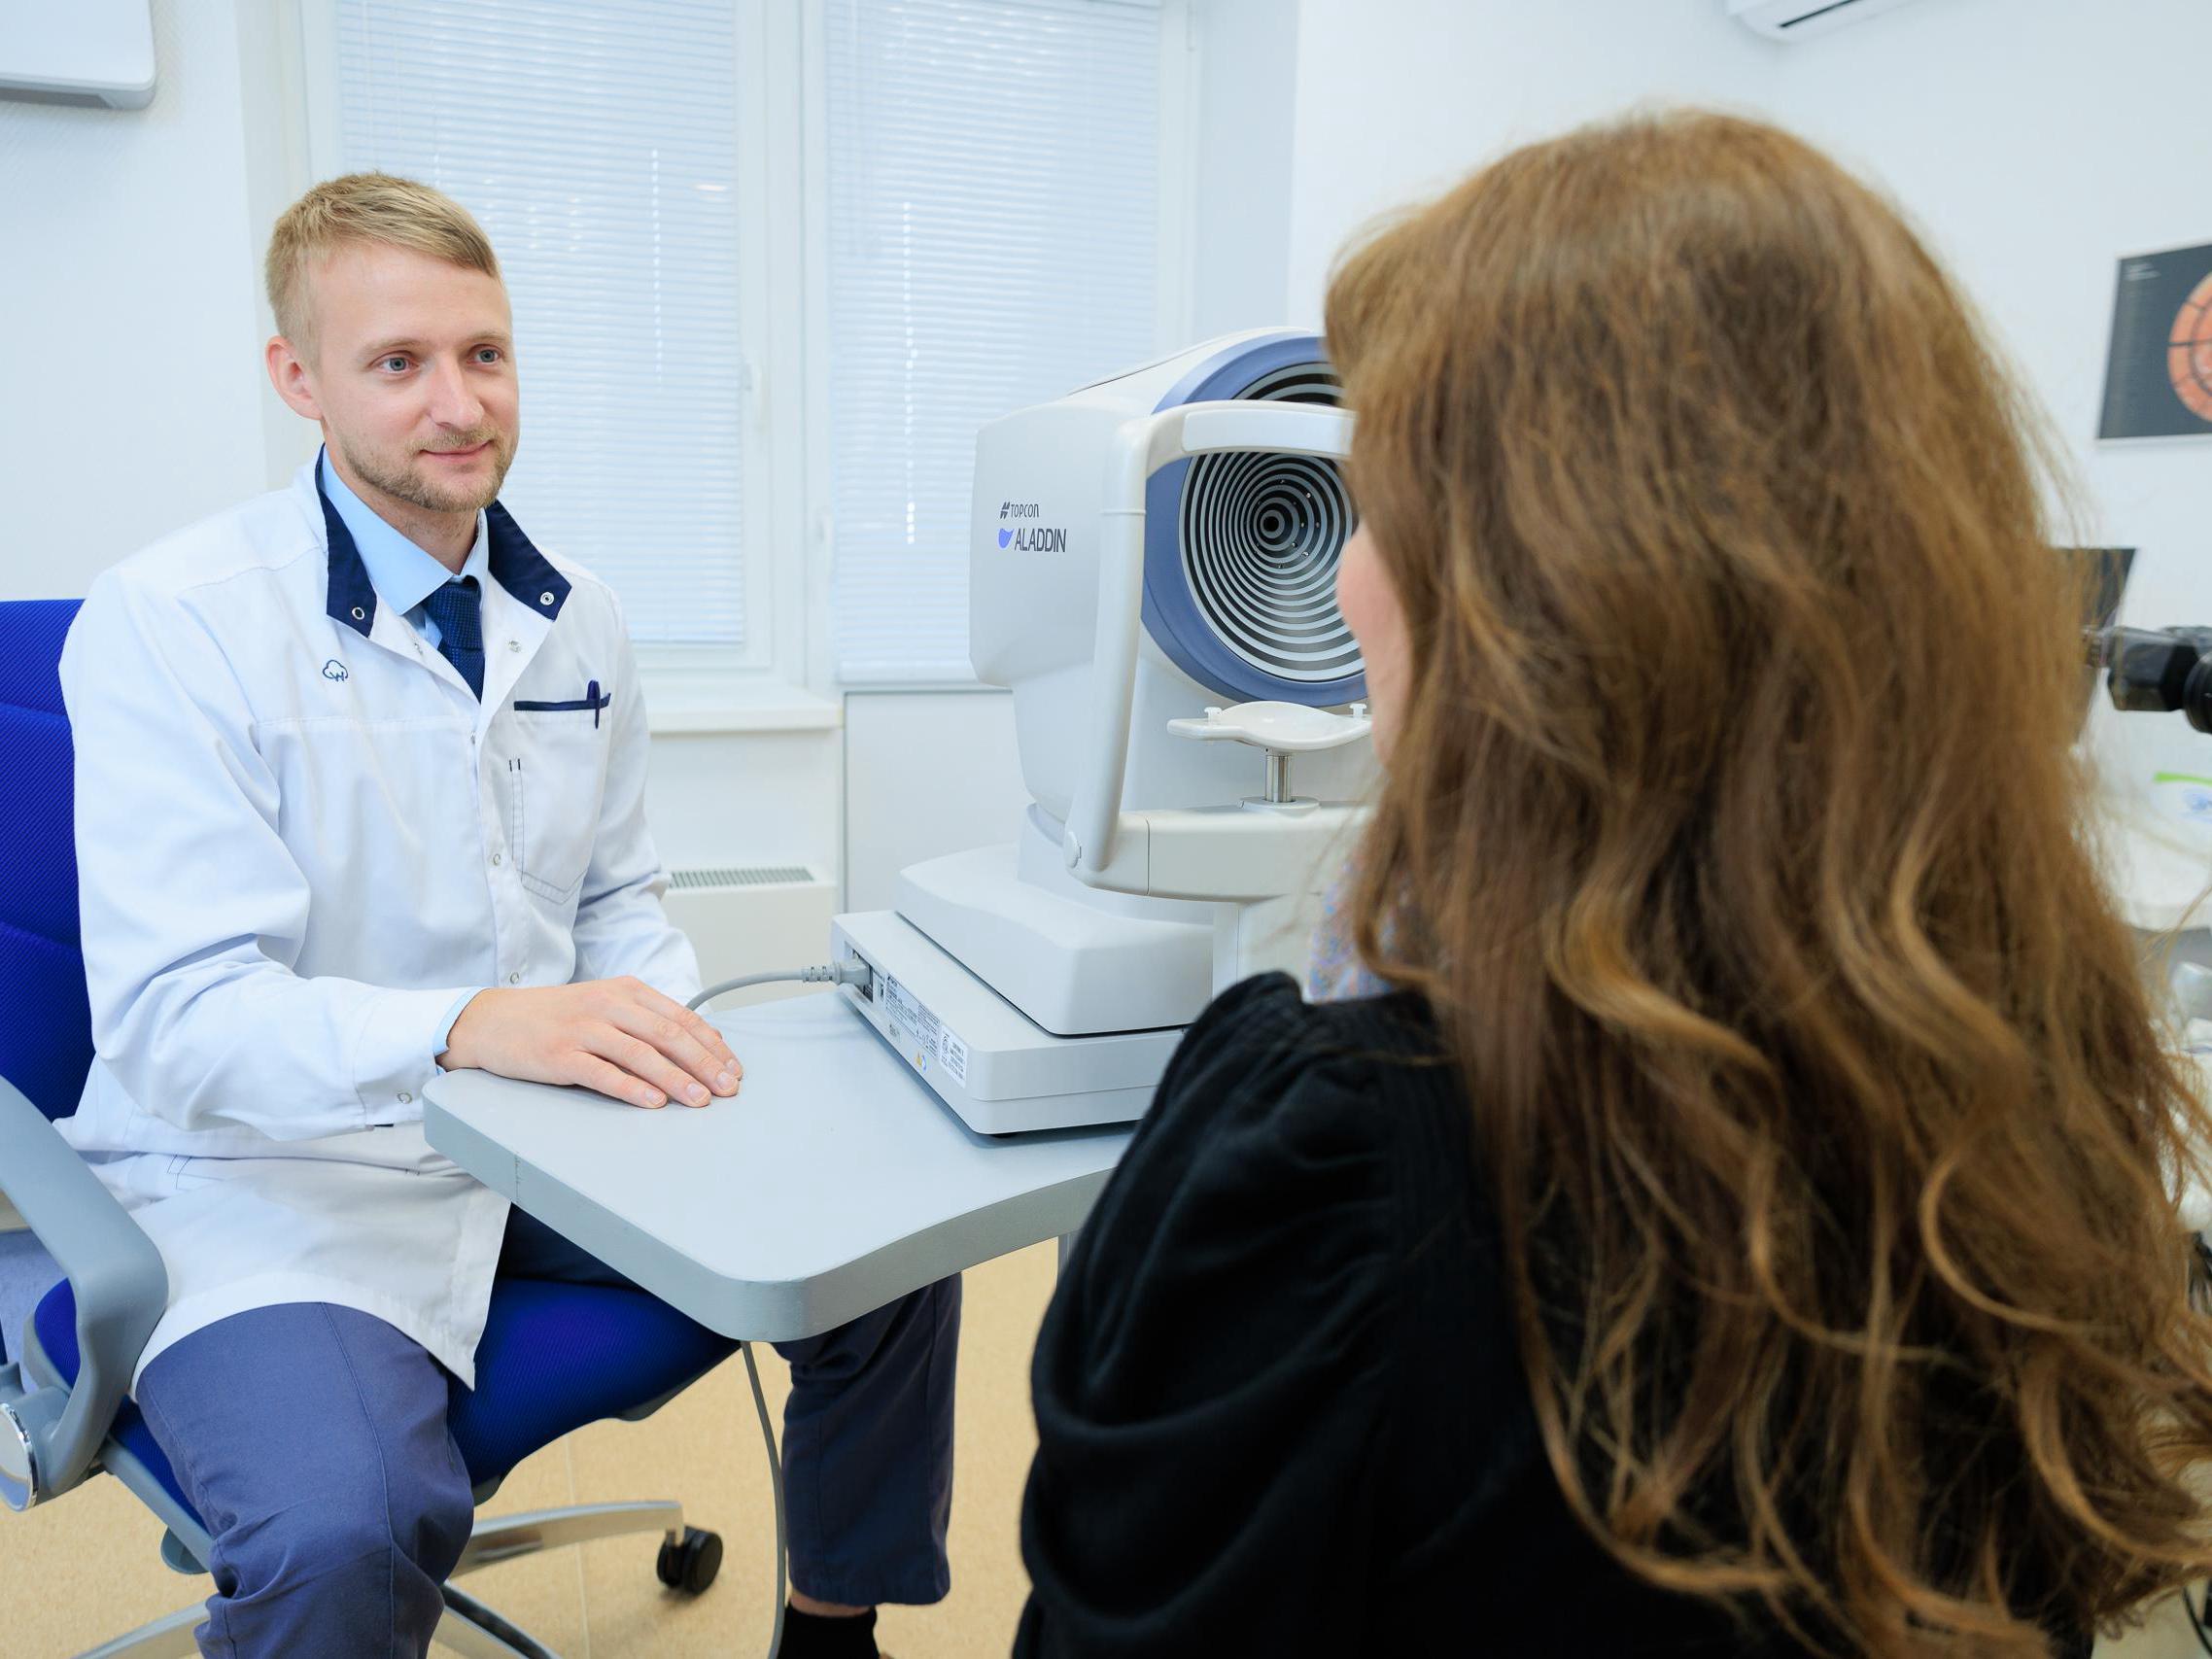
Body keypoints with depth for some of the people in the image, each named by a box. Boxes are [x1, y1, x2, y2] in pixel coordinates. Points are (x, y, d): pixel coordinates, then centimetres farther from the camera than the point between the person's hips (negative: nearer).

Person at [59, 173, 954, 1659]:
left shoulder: (575, 618, 5)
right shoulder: (167, 622, -14)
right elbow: (175, 1017, -21)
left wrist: (656, 1023, -9)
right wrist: (473, 1025, -38)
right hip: (276, 1172, -5)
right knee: (348, 1531, -32)